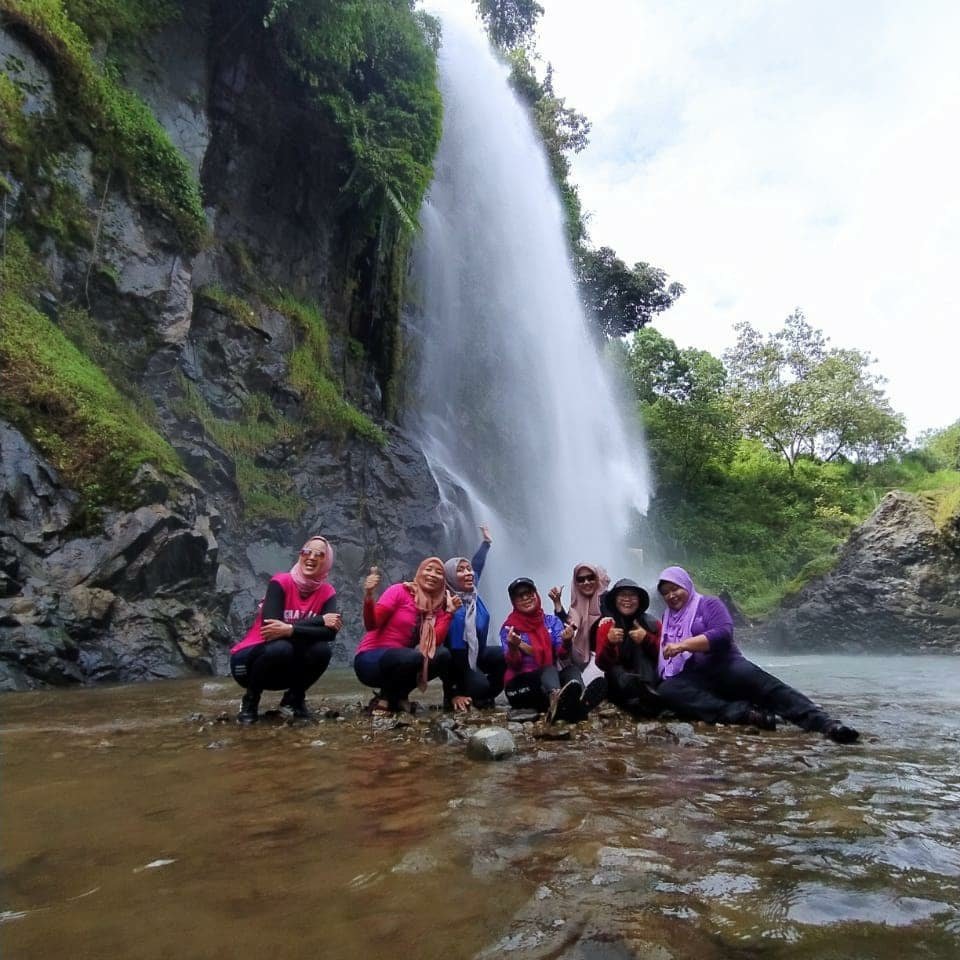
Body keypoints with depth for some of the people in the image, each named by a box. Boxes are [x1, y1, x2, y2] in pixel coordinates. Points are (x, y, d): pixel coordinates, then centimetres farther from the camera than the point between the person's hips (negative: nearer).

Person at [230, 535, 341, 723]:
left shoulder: (327, 593, -6)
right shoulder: (280, 582, -17)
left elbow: (330, 633, -22)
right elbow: (271, 627, -29)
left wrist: (290, 630, -35)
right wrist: (320, 620, -27)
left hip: (285, 670, 3)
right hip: (248, 660, -3)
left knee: (321, 649, -24)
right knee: (280, 648, -34)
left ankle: (294, 699, 5)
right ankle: (250, 700, -4)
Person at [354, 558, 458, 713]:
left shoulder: (437, 606, 5)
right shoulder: (400, 591, -11)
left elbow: (435, 642, -11)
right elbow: (371, 624, -19)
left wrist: (449, 612, -16)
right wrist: (368, 597, -36)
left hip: (401, 661, 6)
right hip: (371, 659, -6)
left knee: (443, 655, -18)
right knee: (413, 657, -35)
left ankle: (398, 696, 1)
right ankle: (384, 697, -6)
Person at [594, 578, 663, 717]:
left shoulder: (651, 623, 0)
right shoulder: (606, 624, -2)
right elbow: (602, 664, -9)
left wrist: (647, 639, -20)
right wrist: (609, 643, -28)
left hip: (649, 679, 1)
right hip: (618, 684, -1)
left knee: (640, 647, -22)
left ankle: (645, 692, -39)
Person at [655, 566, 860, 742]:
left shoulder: (709, 604, 7)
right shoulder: (667, 621, 23)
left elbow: (723, 633, -12)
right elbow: (663, 654, 22)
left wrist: (683, 645, -20)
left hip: (724, 667, -2)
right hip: (692, 680, 3)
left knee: (757, 680, -34)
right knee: (666, 690, -32)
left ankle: (824, 722, -46)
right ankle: (744, 712, -41)